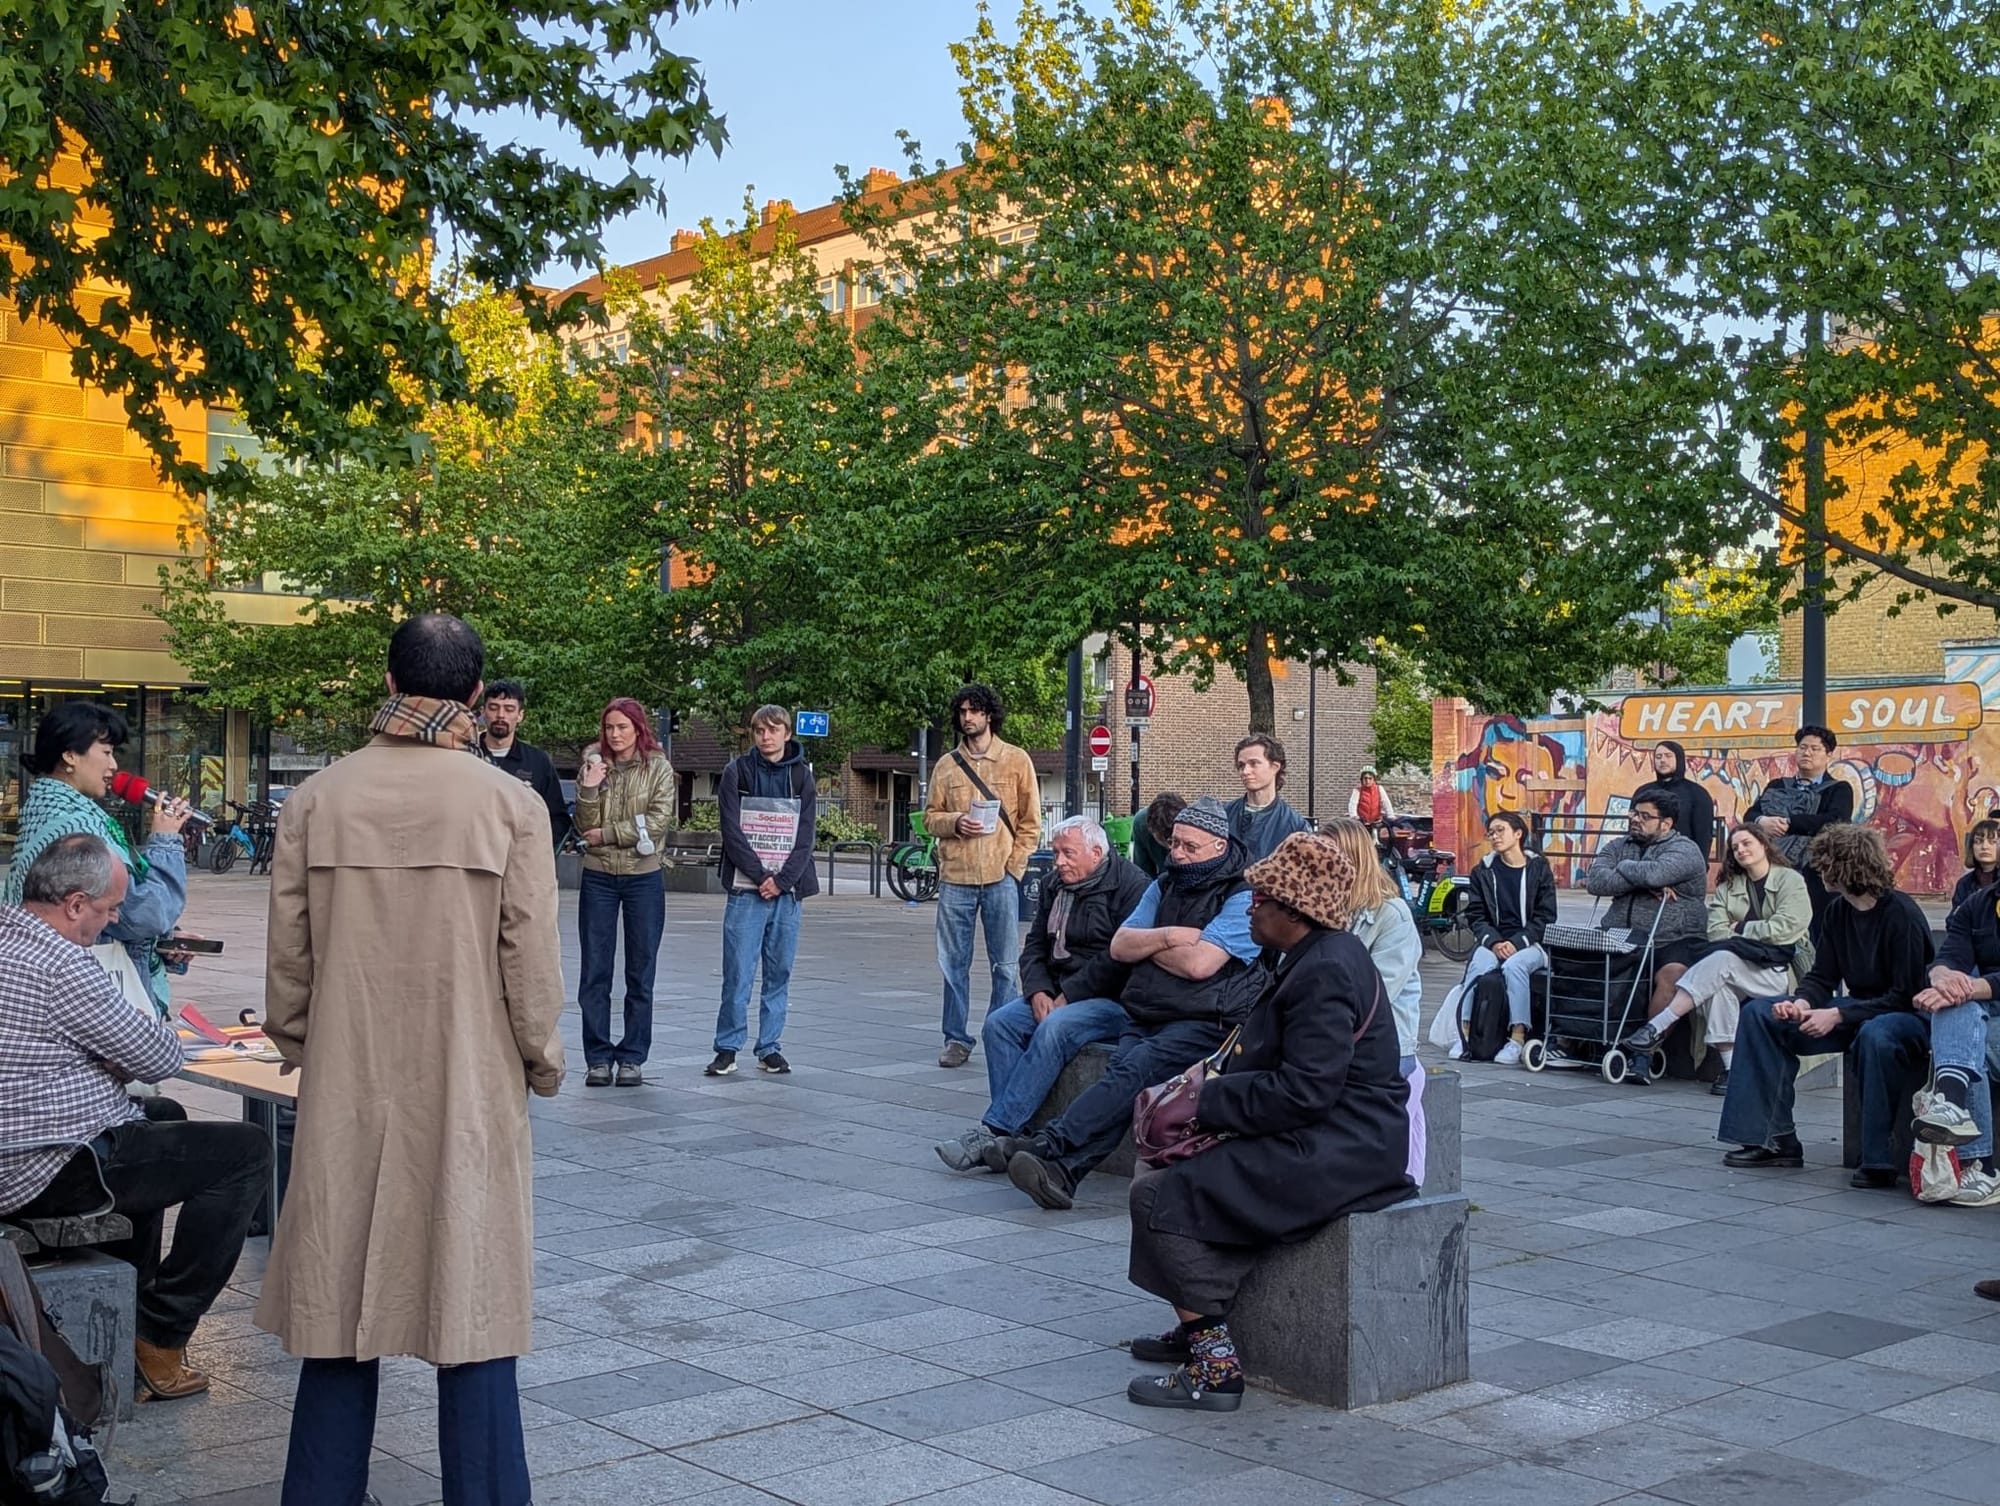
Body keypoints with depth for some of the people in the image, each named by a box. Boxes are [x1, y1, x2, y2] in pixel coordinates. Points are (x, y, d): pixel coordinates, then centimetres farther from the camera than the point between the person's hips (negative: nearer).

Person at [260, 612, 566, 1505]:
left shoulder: (316, 800, -2)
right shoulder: (511, 806, -9)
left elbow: (287, 955, 4)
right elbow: (531, 963, -6)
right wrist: (542, 1064, 9)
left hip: (345, 1095, 2)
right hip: (471, 1096, -2)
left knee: (339, 1301, 12)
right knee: (472, 1310, 5)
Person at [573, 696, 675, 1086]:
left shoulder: (658, 767, 0)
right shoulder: (594, 763, 3)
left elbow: (658, 822, -9)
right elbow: (585, 825, -2)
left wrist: (607, 834, -10)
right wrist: (589, 789, -18)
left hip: (643, 877, -1)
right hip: (598, 877, 1)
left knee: (641, 973, 4)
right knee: (595, 971, 2)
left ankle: (632, 1058, 11)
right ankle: (598, 1058, 9)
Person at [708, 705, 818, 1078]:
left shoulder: (802, 775, 8)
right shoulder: (737, 772, 3)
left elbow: (806, 834, 3)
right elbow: (732, 831, -4)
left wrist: (782, 880, -9)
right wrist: (761, 875, -12)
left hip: (787, 889, 2)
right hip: (746, 889, -2)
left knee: (779, 973, 6)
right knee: (737, 974, -4)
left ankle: (770, 1047, 14)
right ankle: (728, 1048, 4)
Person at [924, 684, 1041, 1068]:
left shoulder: (1017, 761, 4)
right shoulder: (947, 765, 11)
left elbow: (1030, 823, 4)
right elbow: (930, 816, 12)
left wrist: (1014, 866, -5)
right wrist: (955, 822, -9)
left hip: (1000, 877, -2)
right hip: (955, 877, 2)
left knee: (1004, 965, 1)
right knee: (954, 963, 5)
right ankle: (957, 1039, 13)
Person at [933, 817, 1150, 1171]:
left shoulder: (1130, 886, -9)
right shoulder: (1056, 888, 17)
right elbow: (1034, 946, 18)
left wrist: (1069, 996, -17)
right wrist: (1038, 991, -2)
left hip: (1113, 1000, -8)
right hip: (1059, 995, 8)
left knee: (1053, 1030, -33)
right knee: (998, 1022, -16)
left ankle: (994, 1132, -33)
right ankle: (1014, 1134, -23)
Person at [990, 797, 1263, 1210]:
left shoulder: (1242, 896, -3)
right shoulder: (1164, 886, 22)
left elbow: (1199, 963, -15)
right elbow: (1119, 946, 13)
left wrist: (1146, 946, 2)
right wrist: (1167, 937, -4)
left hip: (1204, 1023, -6)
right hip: (1145, 1017, 6)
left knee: (1130, 1071, -30)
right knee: (1122, 1073, -25)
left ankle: (1047, 1146, -40)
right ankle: (1062, 1170, -43)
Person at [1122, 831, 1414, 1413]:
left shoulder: (1325, 972, -19)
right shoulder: (1316, 959, 15)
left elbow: (1305, 1090, -26)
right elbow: (1281, 1067, 17)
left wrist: (1203, 1102, -20)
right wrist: (1205, 1089, 2)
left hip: (1335, 1155, -11)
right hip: (1321, 1141, 11)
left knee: (1163, 1196, -18)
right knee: (1155, 1163, 14)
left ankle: (1214, 1365, -13)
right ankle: (1198, 1329, 19)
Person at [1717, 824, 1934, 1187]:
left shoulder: (1902, 915, -20)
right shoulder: (1837, 911, 3)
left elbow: (1905, 996, -22)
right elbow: (1821, 977, 6)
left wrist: (1837, 1015, -26)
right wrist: (1801, 1002, -17)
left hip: (1904, 1017, -8)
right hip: (1855, 1012, 8)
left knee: (1875, 1036, -43)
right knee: (1759, 1013, -4)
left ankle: (1880, 1158, -29)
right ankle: (1774, 1139, -6)